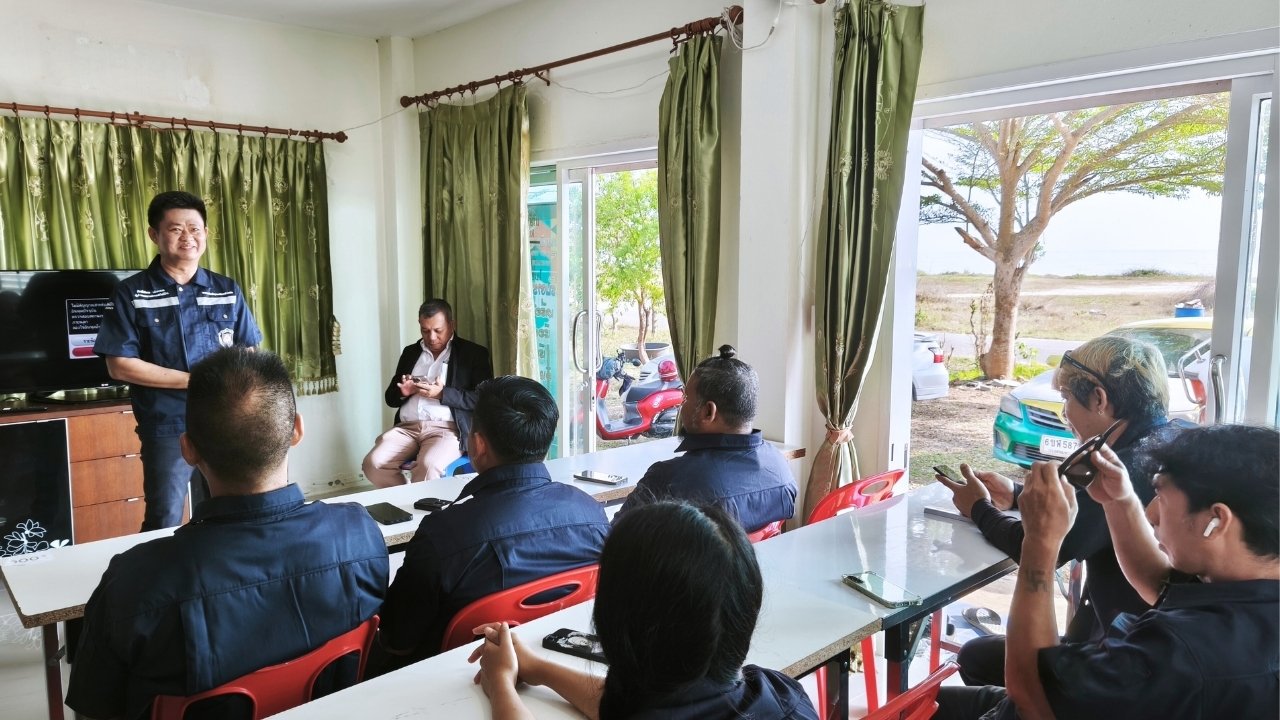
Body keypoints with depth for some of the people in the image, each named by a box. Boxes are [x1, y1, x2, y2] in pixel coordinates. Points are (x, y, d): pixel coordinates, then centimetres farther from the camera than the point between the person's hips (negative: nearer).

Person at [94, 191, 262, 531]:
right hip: (166, 429, -3)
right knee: (164, 525, 4)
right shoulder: (131, 294, -3)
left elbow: (248, 354, 9)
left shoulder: (227, 290, 6)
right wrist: (193, 380, -13)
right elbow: (120, 365, -8)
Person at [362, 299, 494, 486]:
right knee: (373, 464, -20)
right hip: (407, 427, 5)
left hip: (447, 428, -5)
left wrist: (442, 393, -14)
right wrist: (402, 392, -2)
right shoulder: (410, 352, 21)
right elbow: (390, 397, 22)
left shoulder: (474, 353, 5)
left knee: (428, 467, -35)